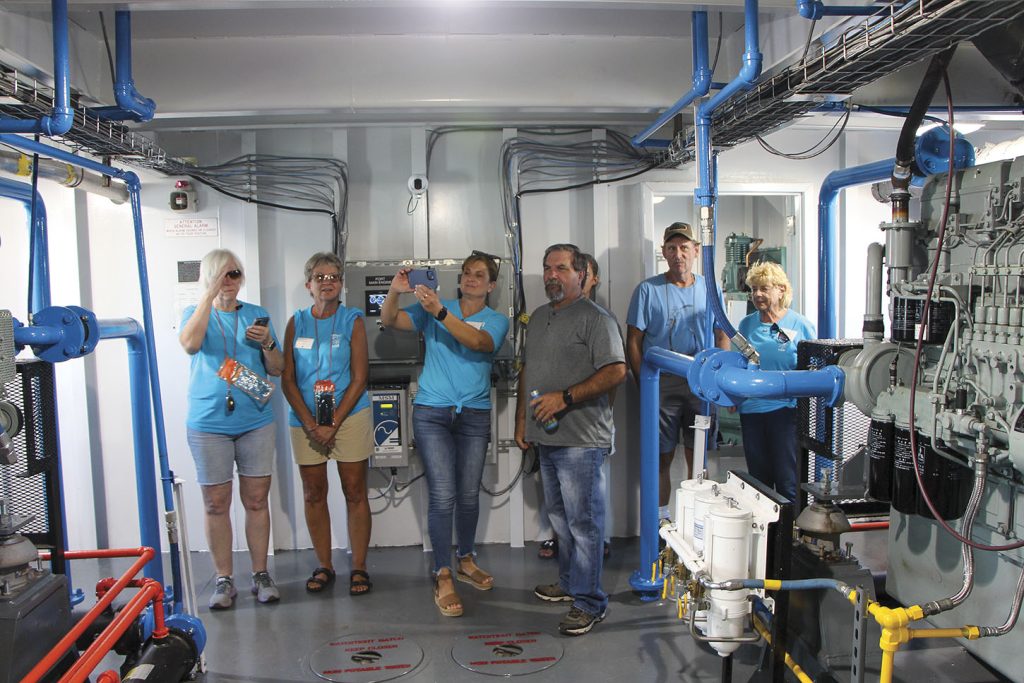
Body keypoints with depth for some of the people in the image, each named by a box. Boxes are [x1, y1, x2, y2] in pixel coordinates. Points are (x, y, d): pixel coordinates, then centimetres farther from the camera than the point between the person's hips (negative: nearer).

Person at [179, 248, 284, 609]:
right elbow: (189, 343, -20)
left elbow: (277, 370, 8)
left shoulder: (256, 315, 9)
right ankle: (223, 580, 15)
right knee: (216, 503, 4)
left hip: (255, 421, 1)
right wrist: (209, 295, -20)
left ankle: (261, 574, 16)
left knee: (256, 500, 5)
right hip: (209, 423, -1)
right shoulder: (195, 314, 5)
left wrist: (267, 343, -12)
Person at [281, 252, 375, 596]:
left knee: (355, 493, 3)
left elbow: (359, 379, -6)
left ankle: (358, 567, 15)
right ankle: (324, 566, 23)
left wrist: (332, 424, -12)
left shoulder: (352, 320, -1)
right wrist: (311, 425, -9)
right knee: (313, 494, 9)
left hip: (349, 416, -2)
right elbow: (288, 379, 2)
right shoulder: (297, 322, 5)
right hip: (305, 420, 3)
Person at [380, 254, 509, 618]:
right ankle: (443, 577, 1)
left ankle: (465, 560, 30)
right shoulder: (432, 308, 7)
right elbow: (389, 320, -2)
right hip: (432, 412, -1)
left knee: (469, 493, 10)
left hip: (474, 414, 2)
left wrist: (440, 312, -29)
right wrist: (394, 292, -22)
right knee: (443, 494, -7)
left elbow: (478, 341, -17)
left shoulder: (496, 320, 5)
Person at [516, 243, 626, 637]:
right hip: (546, 439, 8)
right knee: (560, 518, 18)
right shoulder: (538, 318, 17)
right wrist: (521, 420, 16)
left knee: (583, 521, -3)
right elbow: (527, 372, 22)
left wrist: (565, 397, -21)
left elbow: (616, 372, -17)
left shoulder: (595, 319, -8)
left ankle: (588, 603, 5)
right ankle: (569, 584, 32)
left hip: (581, 440, -8)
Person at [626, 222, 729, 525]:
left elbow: (722, 336, 13)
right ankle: (660, 520, 14)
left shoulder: (709, 289, 9)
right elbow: (633, 341, -1)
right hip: (662, 385, -2)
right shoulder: (648, 290, 0)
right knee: (662, 458, 3)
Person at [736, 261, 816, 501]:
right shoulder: (746, 324, 9)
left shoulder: (800, 325, -2)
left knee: (787, 481, 0)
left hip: (785, 409, -4)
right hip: (751, 410, 4)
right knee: (758, 479, 14)